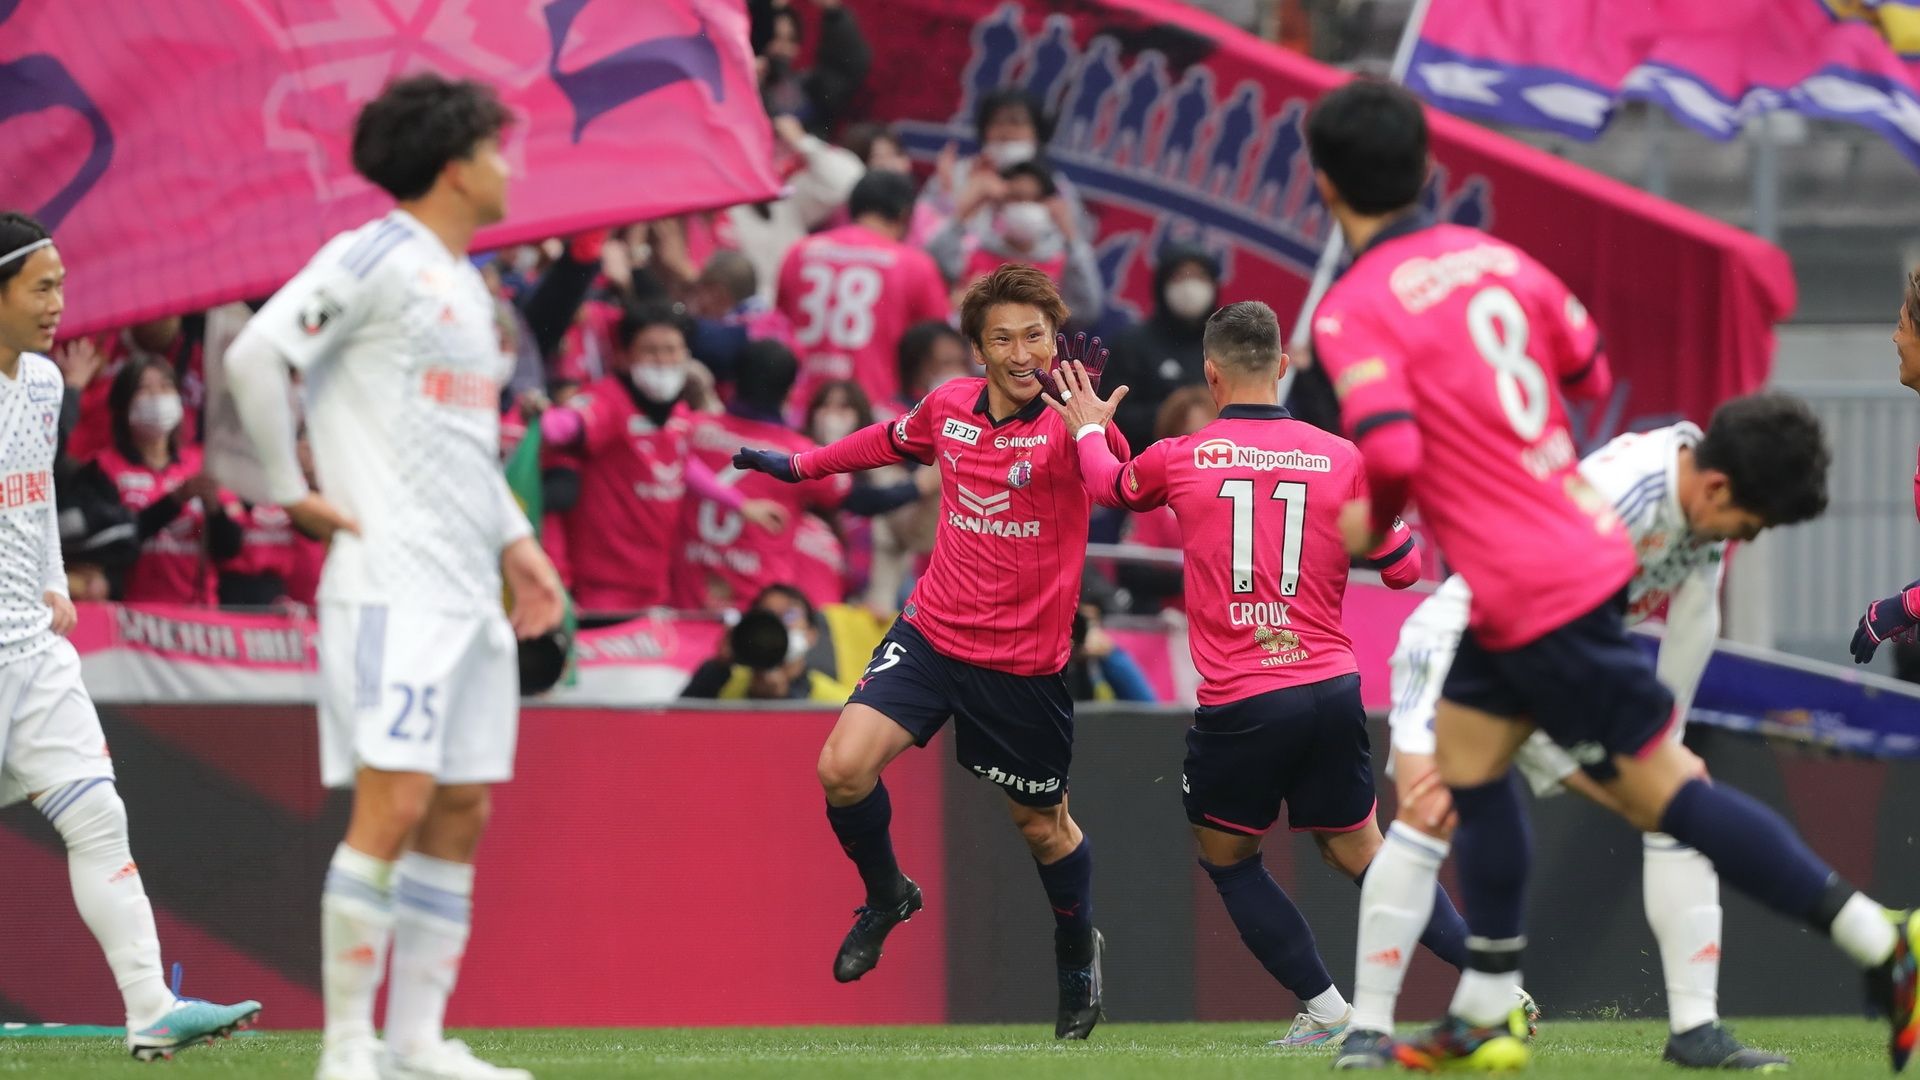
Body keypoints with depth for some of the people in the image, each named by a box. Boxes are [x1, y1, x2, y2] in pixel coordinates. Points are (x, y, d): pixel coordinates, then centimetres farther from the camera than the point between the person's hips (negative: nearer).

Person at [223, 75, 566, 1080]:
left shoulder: (466, 285, 20)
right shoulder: (372, 260, -8)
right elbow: (255, 355, -18)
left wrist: (513, 539, 18)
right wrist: (288, 491, -13)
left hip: (468, 587, 9)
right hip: (390, 577, -9)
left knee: (458, 815, 6)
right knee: (393, 804, -14)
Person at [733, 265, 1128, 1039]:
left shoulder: (1064, 425, -16)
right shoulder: (949, 407, 0)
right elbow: (892, 441, 23)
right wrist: (802, 464, 32)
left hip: (1023, 664, -4)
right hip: (932, 633, 4)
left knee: (1041, 823, 12)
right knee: (844, 767, -14)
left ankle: (1078, 956, 41)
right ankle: (887, 897, 15)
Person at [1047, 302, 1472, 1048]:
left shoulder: (1180, 458, 0)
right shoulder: (1342, 460, 2)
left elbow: (1111, 487, 23)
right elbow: (1404, 569, 9)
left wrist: (1088, 431, 44)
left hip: (1238, 705, -3)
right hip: (1331, 690, 3)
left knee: (1226, 857, 16)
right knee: (1359, 853, 14)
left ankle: (1325, 1010, 6)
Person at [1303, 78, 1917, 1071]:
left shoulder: (1353, 311, -15)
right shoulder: (1492, 257, 7)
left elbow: (1391, 450, -28)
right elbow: (1588, 369, 17)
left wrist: (1370, 522, -6)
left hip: (1537, 597, -9)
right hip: (1586, 541, 9)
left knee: (1656, 790, -3)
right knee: (1464, 749, 18)